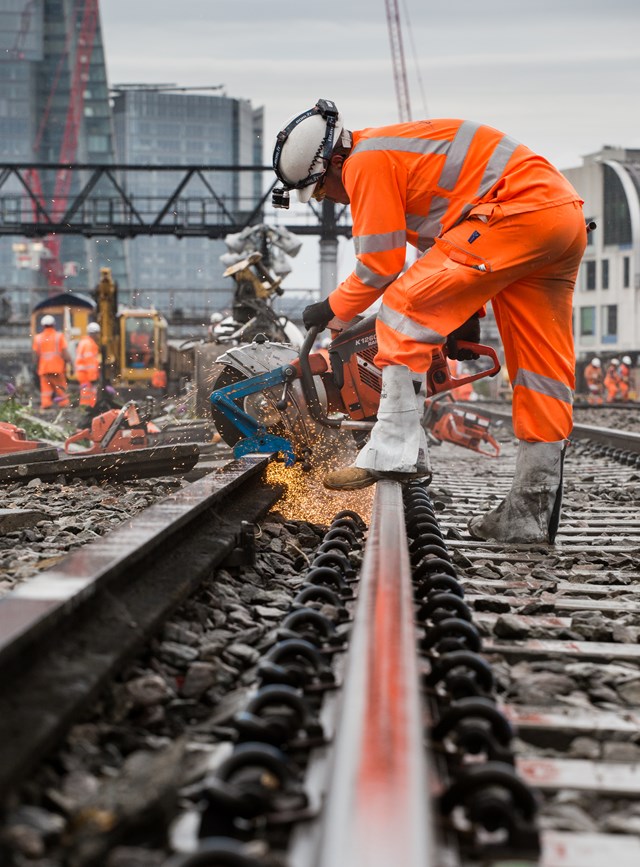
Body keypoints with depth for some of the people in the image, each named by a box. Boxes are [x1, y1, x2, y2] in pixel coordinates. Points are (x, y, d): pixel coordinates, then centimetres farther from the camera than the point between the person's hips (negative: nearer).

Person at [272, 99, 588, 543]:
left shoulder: (366, 162, -4)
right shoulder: (401, 150, 27)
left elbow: (381, 265, -4)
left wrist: (332, 308, 12)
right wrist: (466, 311, 24)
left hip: (518, 208, -10)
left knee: (405, 308, -9)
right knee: (543, 371, 9)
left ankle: (395, 451, -13)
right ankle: (530, 515, 14)